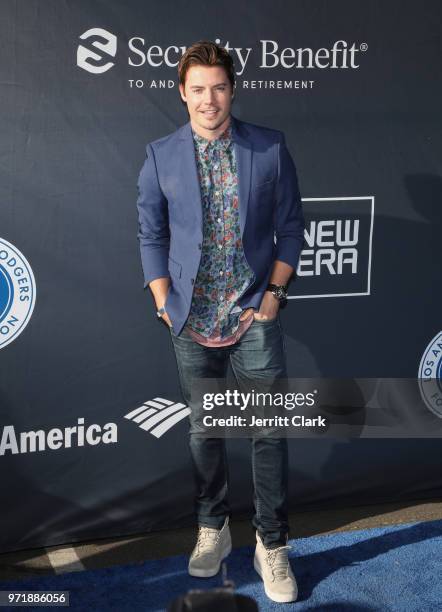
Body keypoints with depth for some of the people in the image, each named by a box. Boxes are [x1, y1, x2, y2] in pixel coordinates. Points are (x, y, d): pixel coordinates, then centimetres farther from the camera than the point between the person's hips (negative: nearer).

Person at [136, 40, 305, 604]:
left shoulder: (270, 149, -3)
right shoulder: (160, 156, 0)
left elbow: (291, 225, 3)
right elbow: (151, 235, 5)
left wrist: (274, 292, -4)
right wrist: (164, 304, -2)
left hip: (254, 314, -1)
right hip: (191, 319, 1)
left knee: (269, 430, 0)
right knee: (203, 429, 13)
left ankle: (271, 546, 15)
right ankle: (212, 529, 31)